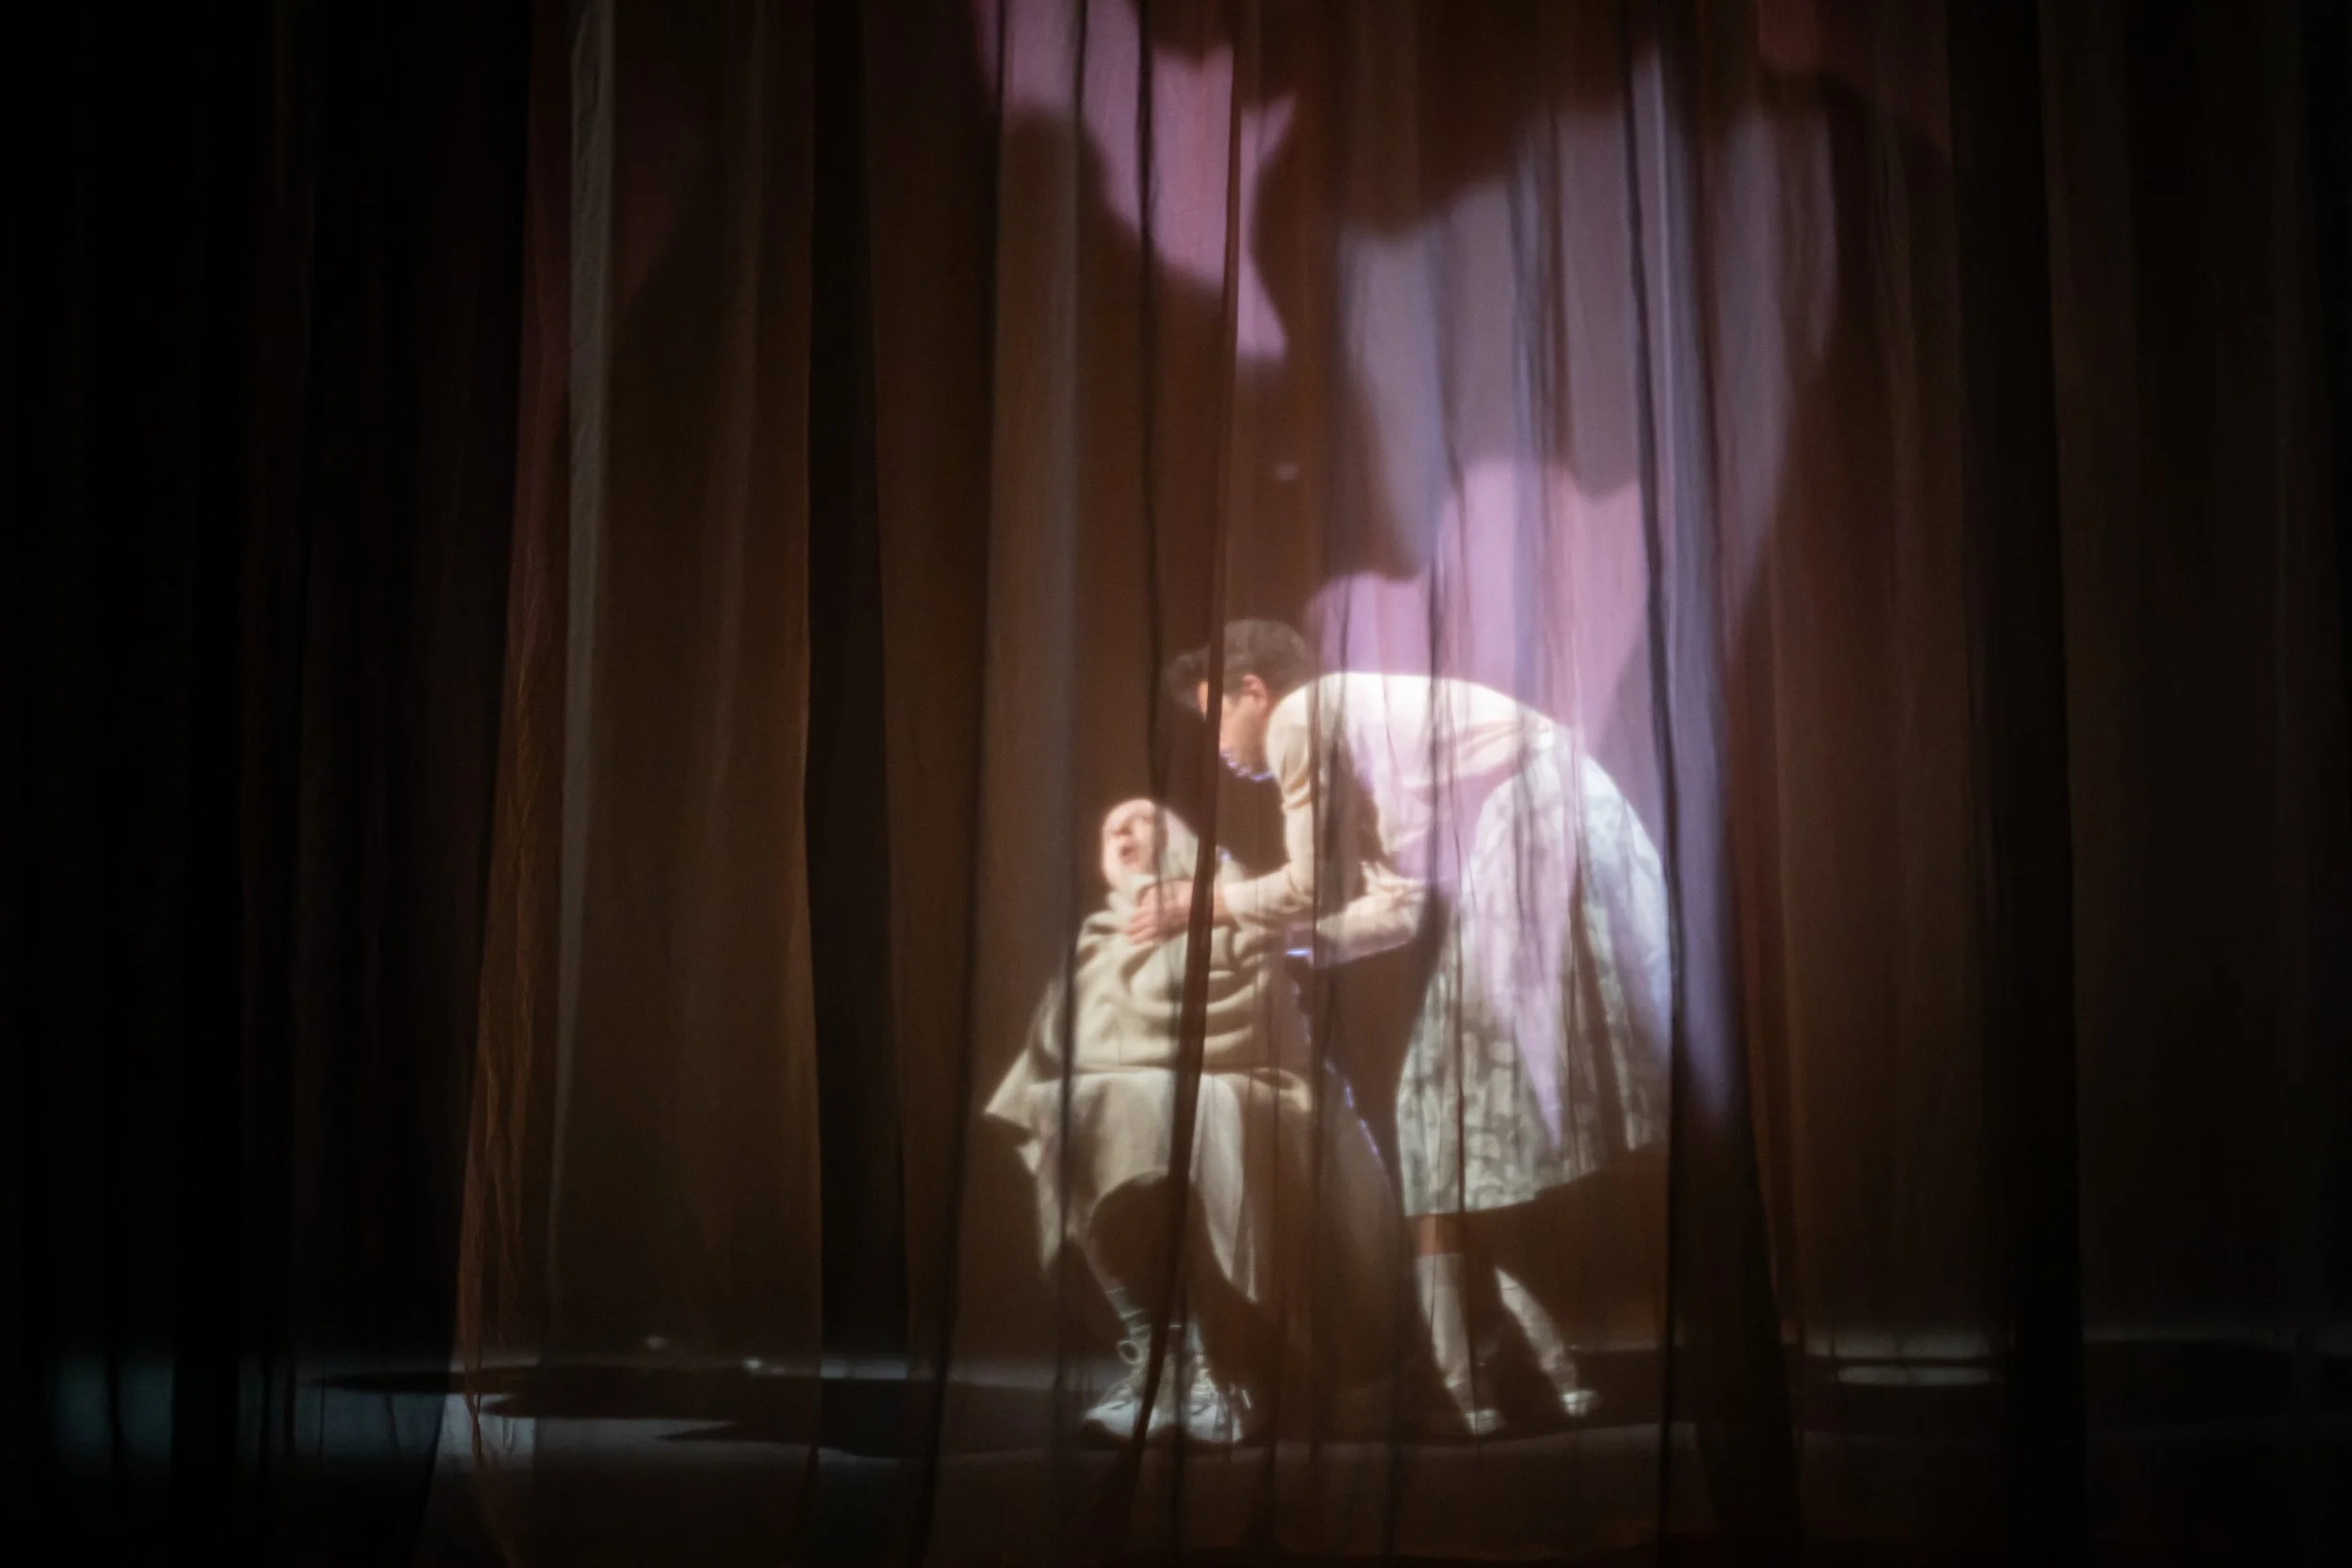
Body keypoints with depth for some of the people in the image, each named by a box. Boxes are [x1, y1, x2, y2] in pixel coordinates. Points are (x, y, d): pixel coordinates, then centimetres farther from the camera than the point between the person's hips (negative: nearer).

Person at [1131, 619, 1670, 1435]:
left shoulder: (1299, 716, -1)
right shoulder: (1352, 723, 26)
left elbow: (1310, 886, 1)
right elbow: (1398, 902, 19)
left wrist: (1197, 904, 16)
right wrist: (1263, 935, 22)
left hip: (1533, 839, -9)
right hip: (1541, 844, 9)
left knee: (1484, 1112, -7)